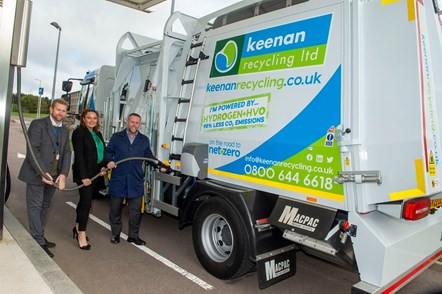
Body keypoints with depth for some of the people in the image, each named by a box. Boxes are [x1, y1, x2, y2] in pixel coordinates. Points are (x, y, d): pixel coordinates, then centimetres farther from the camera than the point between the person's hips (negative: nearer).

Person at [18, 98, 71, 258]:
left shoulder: (65, 130, 11)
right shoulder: (38, 124, -7)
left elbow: (67, 153, 4)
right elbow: (33, 150, -14)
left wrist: (63, 174, -10)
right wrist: (42, 172, -21)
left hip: (54, 176, 6)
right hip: (37, 174, -6)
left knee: (45, 207, 13)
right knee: (35, 207, 0)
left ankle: (39, 237, 24)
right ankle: (39, 242, 6)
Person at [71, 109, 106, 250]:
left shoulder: (98, 134, 15)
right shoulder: (79, 132, -8)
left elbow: (103, 153, 19)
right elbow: (79, 156, -14)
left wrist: (103, 167, 2)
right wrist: (84, 176, -19)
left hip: (96, 174, 7)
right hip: (84, 174, -7)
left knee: (84, 201, 16)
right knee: (86, 202, -9)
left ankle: (78, 227, 29)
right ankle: (81, 235, -1)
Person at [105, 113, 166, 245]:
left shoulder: (144, 140, 11)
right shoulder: (116, 137, 5)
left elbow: (149, 156, 13)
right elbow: (108, 152, 8)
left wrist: (160, 165, -1)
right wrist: (109, 161, -13)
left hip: (136, 181, 1)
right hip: (118, 180, -1)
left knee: (136, 210, 6)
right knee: (115, 208, 11)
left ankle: (133, 235, 22)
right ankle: (115, 234, 29)